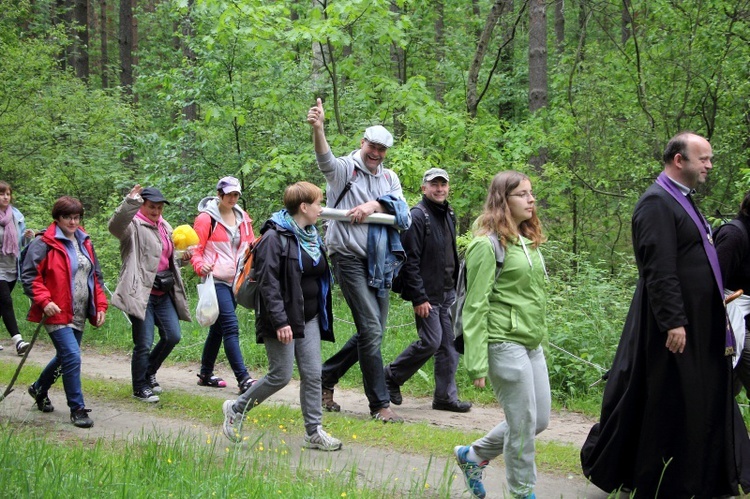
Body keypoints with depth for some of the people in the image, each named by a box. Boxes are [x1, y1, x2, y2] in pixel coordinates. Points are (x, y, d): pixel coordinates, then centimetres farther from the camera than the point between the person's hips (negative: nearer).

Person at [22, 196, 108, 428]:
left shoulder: (85, 243, 13)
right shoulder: (44, 244, -9)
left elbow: (96, 276, 20)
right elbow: (29, 276, -10)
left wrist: (100, 305, 11)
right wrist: (44, 300, -22)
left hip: (79, 315, 7)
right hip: (57, 313, -7)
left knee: (65, 357, 18)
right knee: (72, 357, -15)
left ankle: (39, 389, 43)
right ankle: (77, 409, -5)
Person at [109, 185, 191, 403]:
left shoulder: (165, 228, 18)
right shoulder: (134, 226, -7)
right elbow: (116, 225, -31)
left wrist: (185, 256, 8)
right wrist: (130, 202, -45)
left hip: (164, 294, 8)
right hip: (141, 293, -8)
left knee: (173, 336, 7)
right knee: (144, 344, -4)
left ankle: (149, 373, 29)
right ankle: (140, 387, 10)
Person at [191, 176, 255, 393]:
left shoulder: (243, 218, 13)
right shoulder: (206, 219, -5)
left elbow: (251, 246, 22)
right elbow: (196, 250, -4)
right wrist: (200, 266, -23)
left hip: (236, 281, 7)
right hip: (216, 280, -7)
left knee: (218, 328, 14)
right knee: (231, 327, -15)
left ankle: (205, 374, 26)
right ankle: (243, 378, -20)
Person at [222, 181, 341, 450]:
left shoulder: (312, 237, 13)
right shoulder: (275, 238, -15)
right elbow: (267, 282, -19)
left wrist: (323, 314, 19)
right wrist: (280, 322, -24)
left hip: (309, 318, 8)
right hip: (283, 319, -8)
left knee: (313, 374, 2)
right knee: (281, 375, -4)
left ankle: (314, 432, 7)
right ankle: (236, 409, 15)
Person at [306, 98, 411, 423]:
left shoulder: (389, 178, 13)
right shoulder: (344, 169, -3)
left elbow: (404, 217, -2)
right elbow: (325, 161, -28)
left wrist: (376, 205, -21)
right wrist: (317, 128, -47)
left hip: (380, 263, 7)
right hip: (350, 259, -7)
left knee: (373, 332, 12)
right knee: (371, 329, -12)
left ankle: (326, 377, 29)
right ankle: (380, 404, -7)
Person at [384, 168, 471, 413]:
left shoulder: (449, 215, 14)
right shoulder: (417, 216, -13)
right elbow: (410, 261, -17)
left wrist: (456, 286, 17)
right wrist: (419, 298, -19)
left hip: (448, 293, 8)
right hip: (427, 295, -8)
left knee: (450, 345, 6)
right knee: (431, 342, -9)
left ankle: (446, 396, 12)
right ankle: (392, 376, 10)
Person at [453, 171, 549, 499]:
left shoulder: (528, 242, 15)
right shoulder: (488, 245, -11)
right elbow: (476, 306, -13)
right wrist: (477, 364, -17)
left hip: (532, 344, 9)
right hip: (505, 344, -9)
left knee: (540, 419, 12)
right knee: (523, 424, -4)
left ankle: (473, 456, 28)